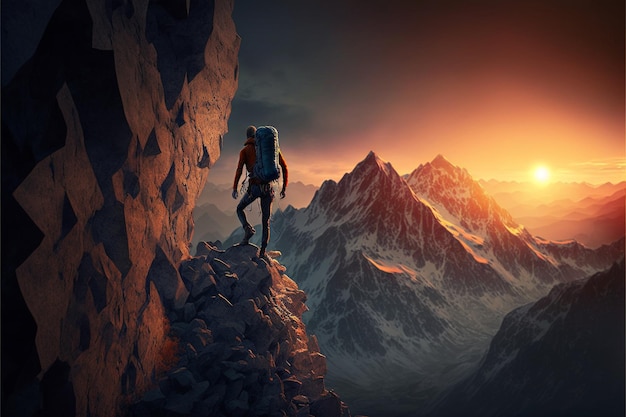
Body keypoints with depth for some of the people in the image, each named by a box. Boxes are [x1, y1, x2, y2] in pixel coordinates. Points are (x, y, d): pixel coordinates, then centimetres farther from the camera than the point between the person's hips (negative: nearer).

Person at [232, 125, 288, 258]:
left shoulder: (245, 150, 4)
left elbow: (239, 169, -11)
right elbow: (284, 167, 8)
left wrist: (234, 188, -7)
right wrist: (284, 187, 12)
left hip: (254, 187, -2)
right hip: (268, 188, 3)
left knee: (240, 209, 23)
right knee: (266, 220, 12)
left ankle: (248, 229, -3)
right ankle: (263, 251, 10)